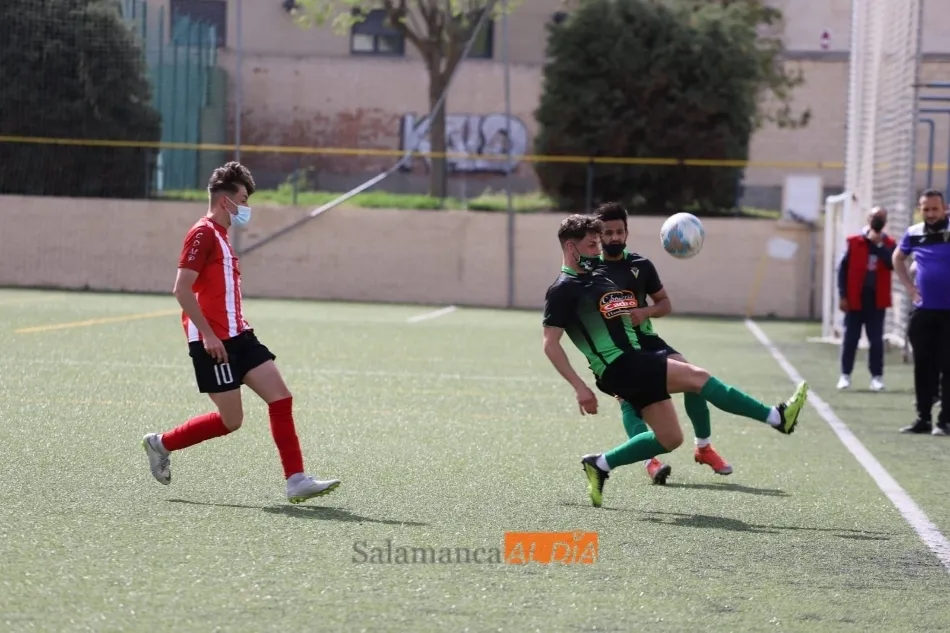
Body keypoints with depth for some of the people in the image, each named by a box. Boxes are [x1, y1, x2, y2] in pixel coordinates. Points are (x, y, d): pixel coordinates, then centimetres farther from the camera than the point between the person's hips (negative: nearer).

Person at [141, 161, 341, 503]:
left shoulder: (220, 235, 19)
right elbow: (182, 288, -19)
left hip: (237, 337, 9)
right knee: (231, 419, -4)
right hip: (214, 342, -9)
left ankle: (296, 481, -4)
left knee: (280, 397, -2)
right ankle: (161, 444, 14)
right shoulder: (203, 233, -12)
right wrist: (207, 335, -21)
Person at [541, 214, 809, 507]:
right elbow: (550, 344, -13)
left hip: (636, 360, 10)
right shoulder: (563, 289, -7)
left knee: (669, 438, 9)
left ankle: (599, 465, 20)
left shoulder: (597, 276, 18)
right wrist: (579, 387, -18)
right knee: (696, 376, -19)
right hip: (620, 365, -10)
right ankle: (777, 417, -22)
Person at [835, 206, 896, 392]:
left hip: (876, 300, 1)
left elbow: (893, 264, -13)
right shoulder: (854, 241, 0)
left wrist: (879, 244, -15)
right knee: (851, 338, 4)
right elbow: (843, 268, 0)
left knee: (876, 340, 2)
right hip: (855, 299, -1)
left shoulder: (889, 243, 4)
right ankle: (845, 375, 12)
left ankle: (877, 376, 7)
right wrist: (842, 295, -6)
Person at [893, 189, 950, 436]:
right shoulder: (913, 234, 6)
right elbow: (898, 258, 25)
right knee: (924, 366, 8)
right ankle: (923, 418, 15)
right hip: (923, 310, 4)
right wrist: (909, 286, 13)